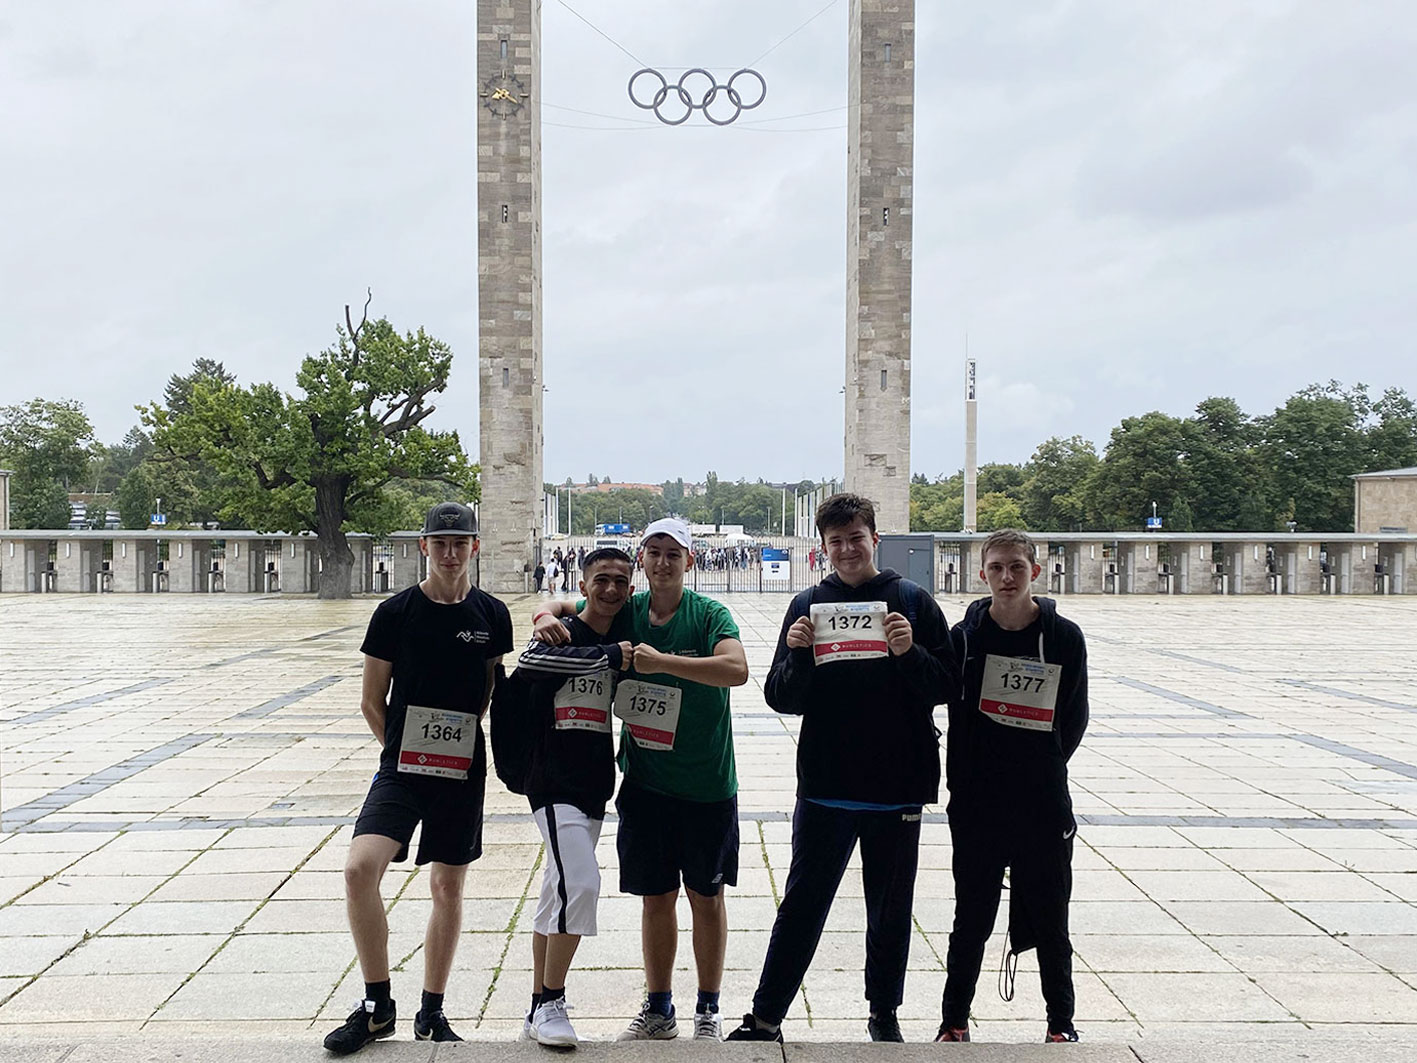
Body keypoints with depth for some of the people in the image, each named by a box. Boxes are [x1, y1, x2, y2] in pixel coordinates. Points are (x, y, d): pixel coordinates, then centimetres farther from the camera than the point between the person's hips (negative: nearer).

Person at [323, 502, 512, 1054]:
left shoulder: (492, 615, 2)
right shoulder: (395, 611, -2)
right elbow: (371, 702, 4)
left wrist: (463, 742, 6)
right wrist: (402, 752, 1)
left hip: (463, 774, 2)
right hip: (400, 770, -2)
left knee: (448, 889, 10)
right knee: (359, 868, -21)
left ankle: (431, 1013, 27)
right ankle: (377, 1005, -4)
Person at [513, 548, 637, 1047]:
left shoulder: (624, 637, 11)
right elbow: (530, 659, -31)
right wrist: (609, 656, -30)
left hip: (595, 786, 7)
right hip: (554, 783, -7)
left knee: (559, 894, 13)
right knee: (580, 883, -19)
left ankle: (539, 1010, 22)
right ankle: (550, 1003, -6)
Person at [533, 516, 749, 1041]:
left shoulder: (710, 614, -9)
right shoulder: (624, 611, 3)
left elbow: (737, 669, -26)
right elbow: (555, 610, 14)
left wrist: (663, 662, -31)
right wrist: (546, 618, -10)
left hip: (707, 785, -3)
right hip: (644, 782, 3)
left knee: (706, 898, 9)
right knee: (656, 897, 11)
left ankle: (708, 1011, 23)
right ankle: (658, 1010, 25)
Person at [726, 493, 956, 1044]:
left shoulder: (913, 601, 1)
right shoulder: (808, 605, 4)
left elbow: (945, 685, -2)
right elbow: (781, 698, 2)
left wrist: (910, 652, -19)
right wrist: (797, 656, -16)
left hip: (898, 786, 0)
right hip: (825, 786, 0)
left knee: (891, 910, 12)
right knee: (802, 904, 5)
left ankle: (884, 1014, 29)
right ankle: (765, 1018, 14)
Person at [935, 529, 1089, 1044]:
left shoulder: (1065, 637, -3)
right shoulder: (966, 635, -2)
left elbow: (1075, 718, 4)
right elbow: (955, 715, 1)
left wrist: (1043, 768, 1)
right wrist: (965, 783, -3)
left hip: (1044, 804, 0)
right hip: (976, 805, 0)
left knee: (1050, 922, 10)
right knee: (971, 918, 9)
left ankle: (1061, 1022, 26)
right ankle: (954, 1021, 22)